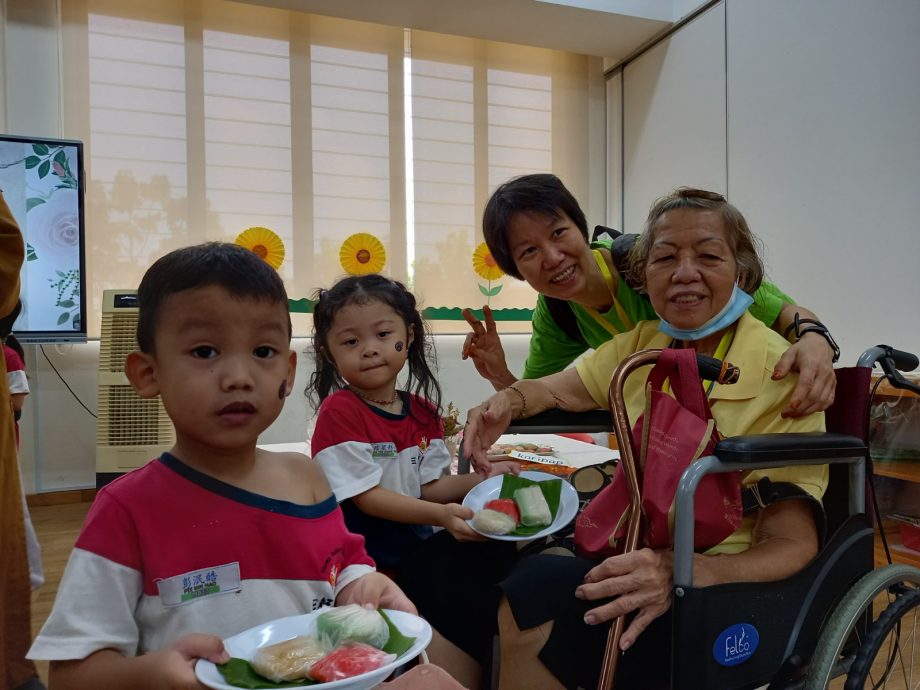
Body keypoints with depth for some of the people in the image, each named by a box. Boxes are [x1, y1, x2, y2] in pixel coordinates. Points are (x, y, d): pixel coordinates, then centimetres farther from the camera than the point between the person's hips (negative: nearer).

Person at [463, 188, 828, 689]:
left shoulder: (781, 374, -16)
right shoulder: (643, 344, 2)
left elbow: (793, 545, -17)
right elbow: (556, 390, 12)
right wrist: (509, 400, -12)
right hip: (638, 561, 6)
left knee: (533, 589, -26)